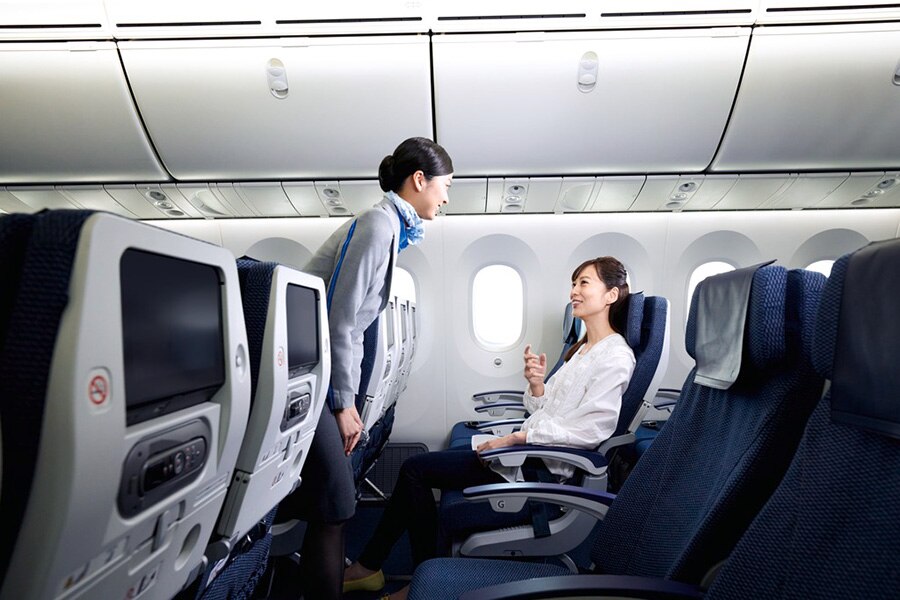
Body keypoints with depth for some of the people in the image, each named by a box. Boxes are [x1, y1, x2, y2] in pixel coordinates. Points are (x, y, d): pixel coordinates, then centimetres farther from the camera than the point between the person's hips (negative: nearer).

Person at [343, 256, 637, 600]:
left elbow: (591, 429, -22)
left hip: (543, 465, -9)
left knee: (415, 469, -7)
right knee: (417, 466, 2)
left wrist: (513, 438, -20)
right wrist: (536, 383, -9)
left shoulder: (616, 358, -13)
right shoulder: (584, 349, 15)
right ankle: (369, 566, 15)